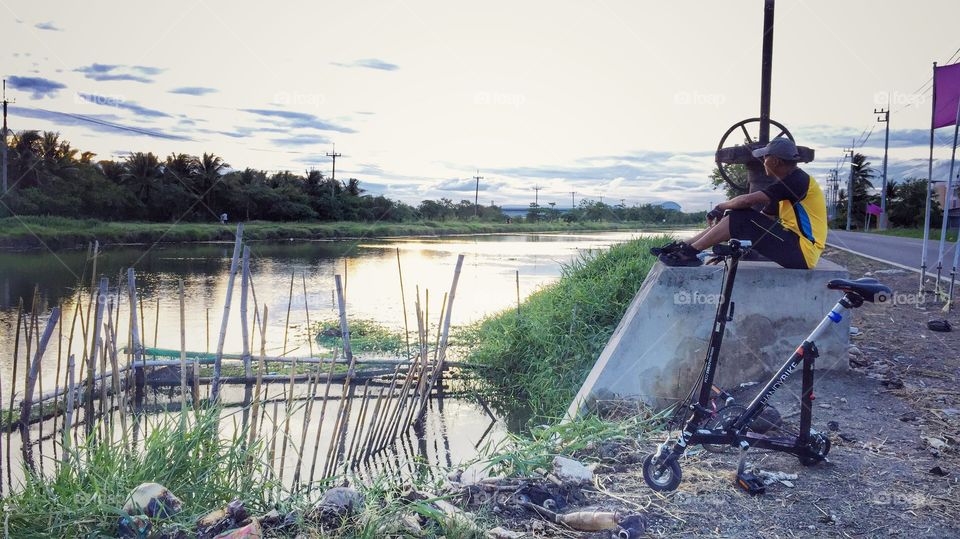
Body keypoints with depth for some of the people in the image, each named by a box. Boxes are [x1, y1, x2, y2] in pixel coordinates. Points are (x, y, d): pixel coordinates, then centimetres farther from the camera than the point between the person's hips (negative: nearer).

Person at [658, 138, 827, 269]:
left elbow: (749, 200, -22)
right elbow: (764, 218, 15)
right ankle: (682, 246, 0)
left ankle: (689, 252, -15)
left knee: (741, 218, -17)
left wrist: (721, 207, -5)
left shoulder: (797, 180, -15)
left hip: (801, 251, -9)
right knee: (733, 219, 3)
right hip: (793, 245, 9)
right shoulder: (788, 183, 17)